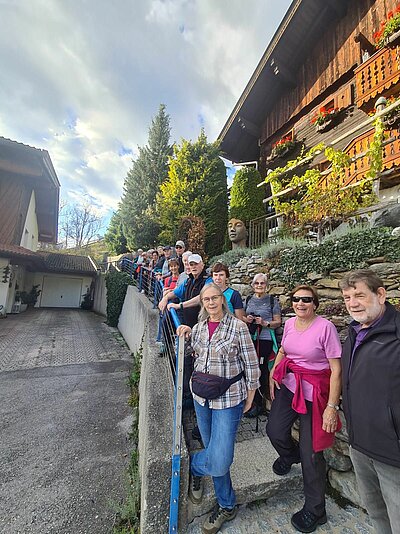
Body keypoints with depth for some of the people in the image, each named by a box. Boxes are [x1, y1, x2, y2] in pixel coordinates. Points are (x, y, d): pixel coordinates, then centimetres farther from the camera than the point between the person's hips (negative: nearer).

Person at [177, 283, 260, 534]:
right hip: (202, 398, 5)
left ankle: (193, 466, 31)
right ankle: (227, 505, 42)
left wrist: (250, 398, -3)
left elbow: (251, 365, -8)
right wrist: (185, 335, 0)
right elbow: (191, 357, 16)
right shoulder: (198, 327, 2)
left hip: (229, 400, -4)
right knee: (214, 453, 17)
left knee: (220, 461, -4)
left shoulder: (238, 327, -14)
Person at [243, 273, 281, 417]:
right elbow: (243, 317, 20)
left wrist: (265, 323, -16)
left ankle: (260, 404, 19)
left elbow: (278, 322, -1)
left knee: (261, 370, 0)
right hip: (250, 339, 4)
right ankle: (256, 401, 28)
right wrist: (246, 319, -2)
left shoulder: (272, 300, -1)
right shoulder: (249, 300, 11)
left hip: (265, 340, -4)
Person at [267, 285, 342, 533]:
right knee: (275, 430, 7)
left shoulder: (325, 327, -20)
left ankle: (315, 511, 32)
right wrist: (273, 374, 14)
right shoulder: (290, 323, -1)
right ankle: (290, 454, 44)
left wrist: (332, 407, -17)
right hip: (288, 385, 5)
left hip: (314, 393, -5)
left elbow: (337, 370, -17)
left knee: (311, 452, 4)